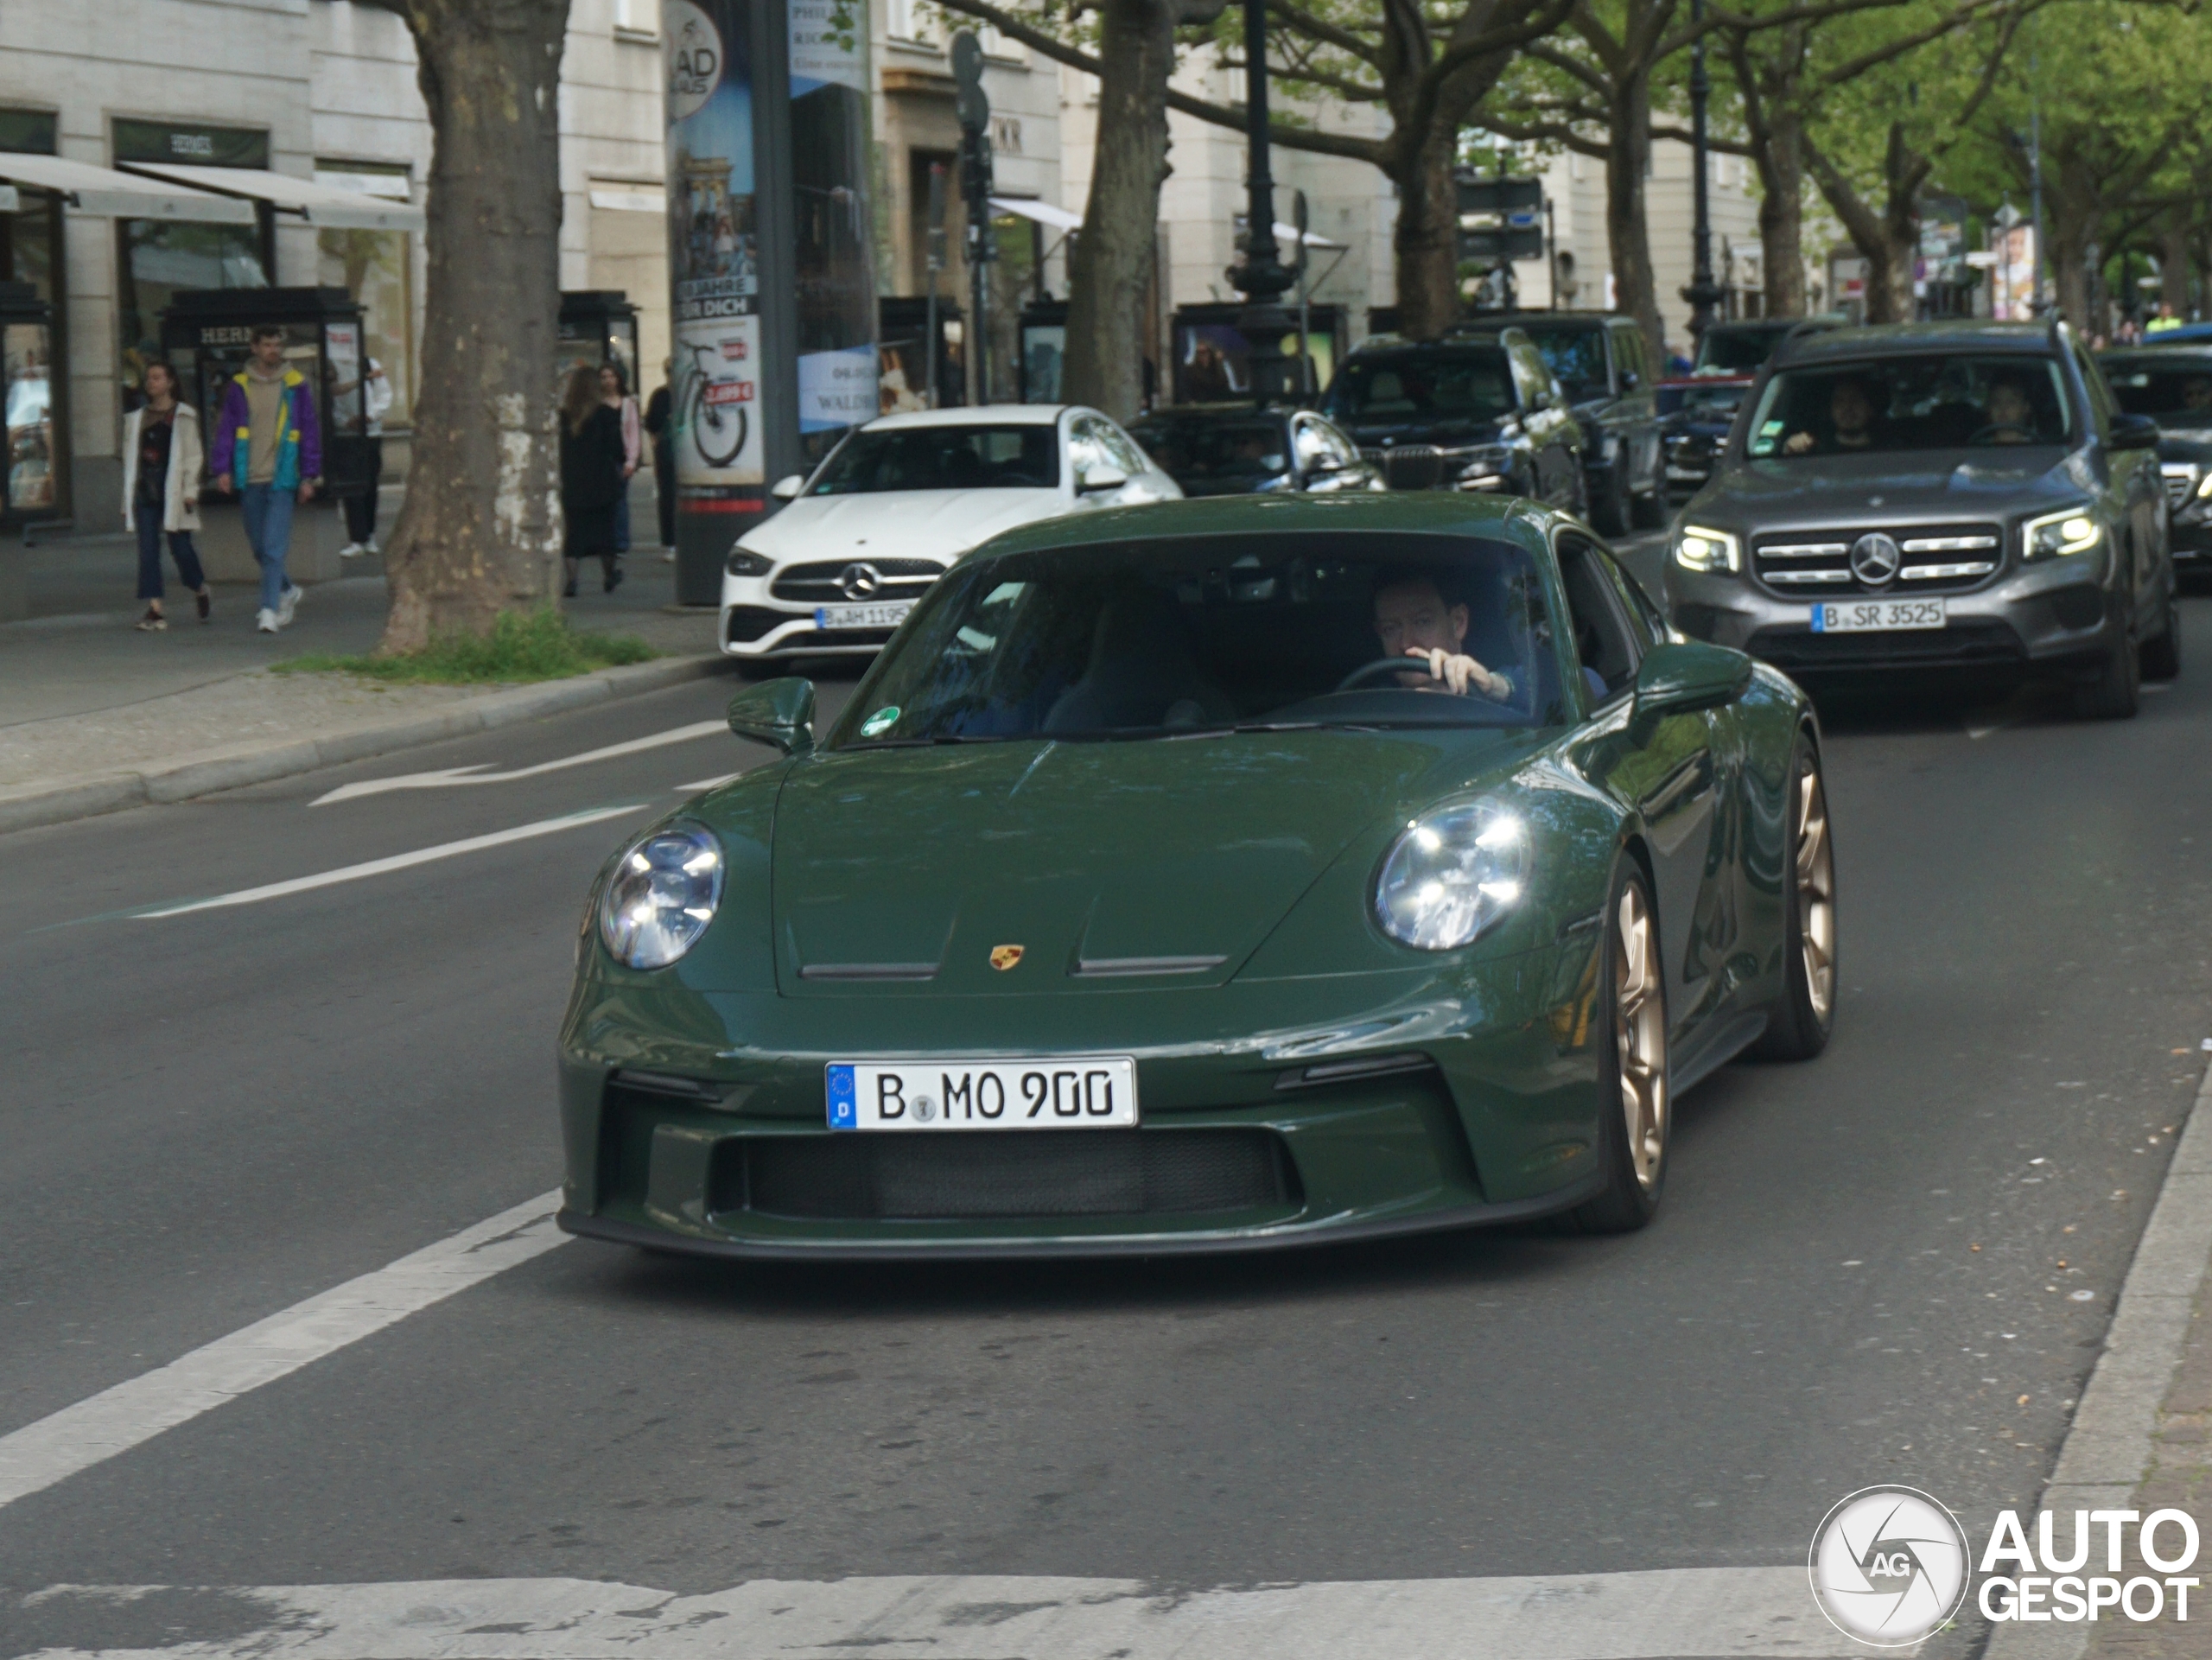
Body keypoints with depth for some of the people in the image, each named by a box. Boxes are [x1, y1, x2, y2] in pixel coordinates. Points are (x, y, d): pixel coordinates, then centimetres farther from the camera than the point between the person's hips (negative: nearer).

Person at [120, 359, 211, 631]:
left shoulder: (184, 416, 3)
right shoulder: (137, 418, 15)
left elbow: (193, 455, 0)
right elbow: (131, 458, 16)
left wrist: (190, 489, -9)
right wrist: (128, 498, 12)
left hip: (173, 490, -4)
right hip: (145, 488, 4)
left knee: (180, 546, -3)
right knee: (147, 549, -6)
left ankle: (201, 591, 25)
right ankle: (154, 609, -9)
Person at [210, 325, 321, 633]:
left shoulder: (296, 386, 2)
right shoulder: (239, 387, 5)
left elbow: (311, 432, 5)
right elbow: (226, 429, 7)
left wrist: (309, 476, 0)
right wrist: (223, 469, -3)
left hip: (282, 479, -3)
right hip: (249, 480, 3)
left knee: (274, 546, -11)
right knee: (259, 547, 12)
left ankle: (269, 608, -10)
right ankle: (287, 592, 33)